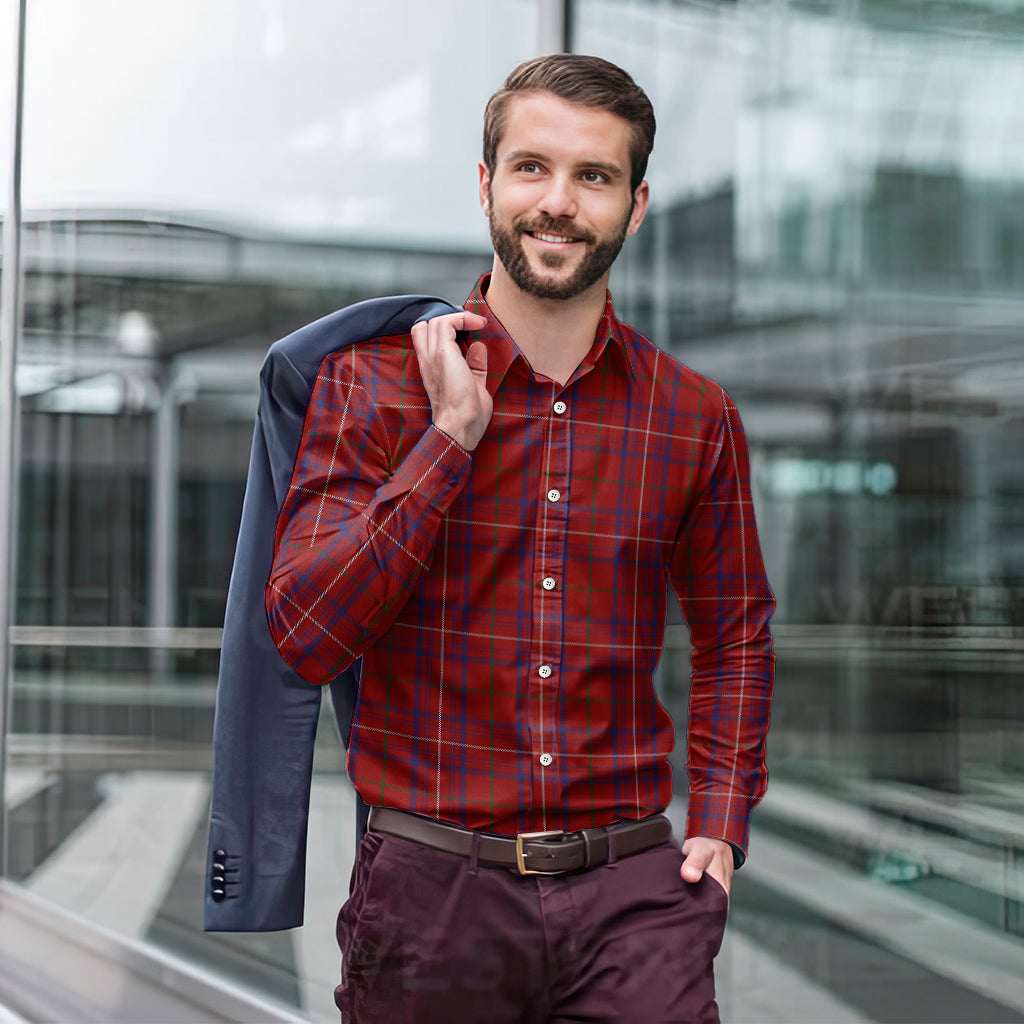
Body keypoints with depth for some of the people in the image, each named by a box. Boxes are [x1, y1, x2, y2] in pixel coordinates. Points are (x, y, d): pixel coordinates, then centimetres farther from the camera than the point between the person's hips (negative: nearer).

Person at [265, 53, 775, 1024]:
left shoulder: (695, 416, 4)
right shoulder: (373, 380, -2)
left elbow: (734, 633, 18)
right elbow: (303, 638, -12)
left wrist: (721, 824, 6)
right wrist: (451, 438, -15)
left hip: (633, 891, 1)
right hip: (430, 890, -1)